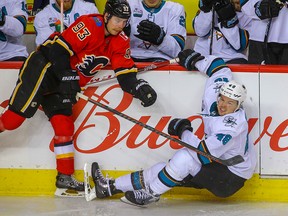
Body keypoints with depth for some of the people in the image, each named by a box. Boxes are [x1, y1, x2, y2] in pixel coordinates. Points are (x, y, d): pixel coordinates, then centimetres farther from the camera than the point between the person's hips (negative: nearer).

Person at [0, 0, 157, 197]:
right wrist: (67, 78, -24)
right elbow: (59, 49, -22)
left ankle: (65, 177, 8)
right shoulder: (90, 25, -18)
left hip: (61, 84, 7)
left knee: (64, 126, 2)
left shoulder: (120, 42, 5)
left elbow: (125, 73, 0)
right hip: (44, 66, -7)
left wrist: (140, 88, -19)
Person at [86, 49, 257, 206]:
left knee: (184, 157, -25)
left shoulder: (233, 127, -31)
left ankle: (151, 194, -11)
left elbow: (204, 154, -32)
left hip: (230, 179, -9)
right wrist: (194, 60, 18)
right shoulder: (213, 100, -6)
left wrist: (184, 131, -20)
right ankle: (110, 187, 4)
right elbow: (219, 68, 12)